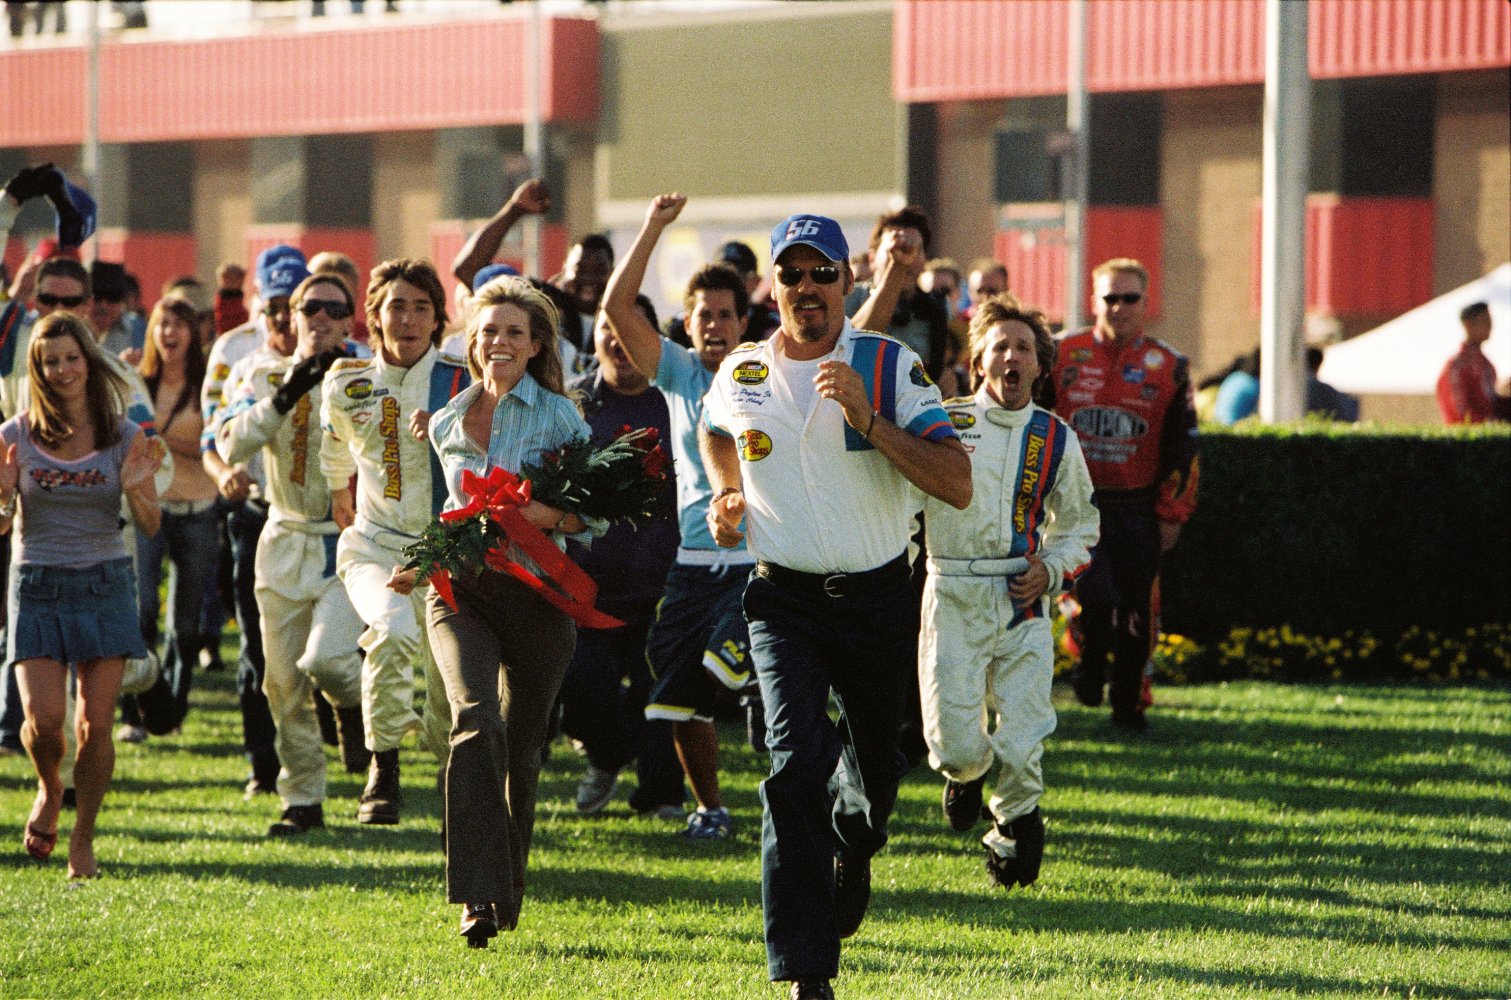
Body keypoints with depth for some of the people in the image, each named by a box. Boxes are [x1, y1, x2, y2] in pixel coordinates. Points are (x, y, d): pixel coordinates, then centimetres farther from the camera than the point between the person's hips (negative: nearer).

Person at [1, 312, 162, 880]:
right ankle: (48, 791, 22)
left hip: (105, 585, 0)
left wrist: (136, 489, -19)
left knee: (95, 725, -3)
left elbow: (150, 526, 1)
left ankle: (83, 840, 13)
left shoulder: (126, 438, -1)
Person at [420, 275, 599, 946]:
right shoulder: (448, 425, 11)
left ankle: (507, 895, 28)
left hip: (536, 594, -1)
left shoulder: (559, 418, 0)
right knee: (476, 718, -23)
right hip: (460, 591, 1)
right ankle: (478, 897, -28)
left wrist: (549, 513, -20)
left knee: (521, 750, 6)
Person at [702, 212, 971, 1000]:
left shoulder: (892, 367, -8)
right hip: (785, 601, 0)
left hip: (878, 600, 0)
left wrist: (868, 419, -25)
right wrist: (726, 493, 10)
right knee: (795, 764, -18)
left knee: (872, 761, 16)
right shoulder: (741, 374, 1)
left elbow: (957, 486, -18)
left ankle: (854, 848, 54)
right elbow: (717, 433, 28)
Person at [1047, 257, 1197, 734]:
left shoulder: (1168, 367, 2)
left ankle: (1127, 703, 22)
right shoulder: (1062, 355, 0)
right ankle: (1090, 670, 12)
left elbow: (1181, 448, 6)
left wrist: (1172, 514, 3)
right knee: (1096, 595, -17)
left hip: (1137, 507, 2)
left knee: (1135, 612, 7)